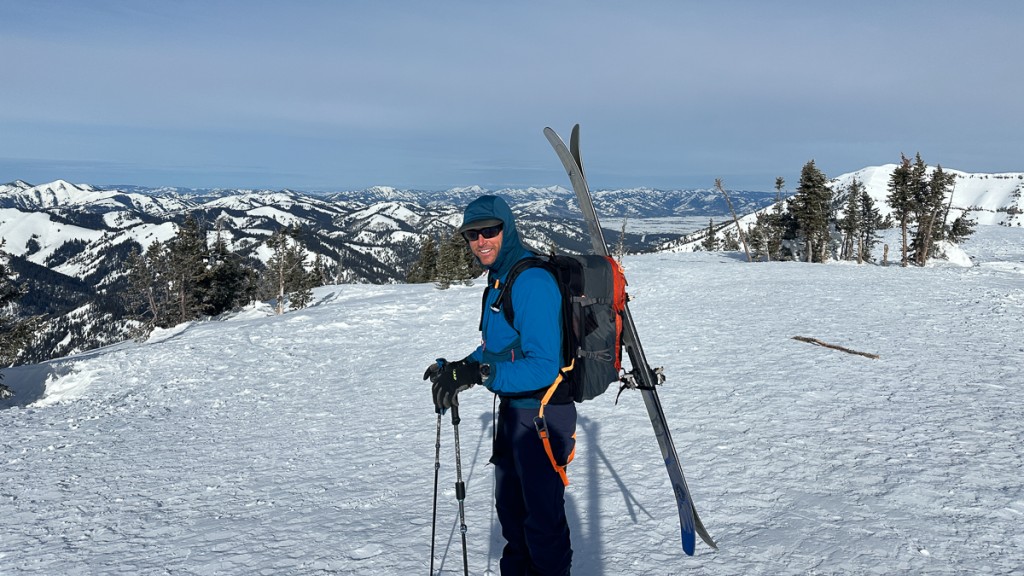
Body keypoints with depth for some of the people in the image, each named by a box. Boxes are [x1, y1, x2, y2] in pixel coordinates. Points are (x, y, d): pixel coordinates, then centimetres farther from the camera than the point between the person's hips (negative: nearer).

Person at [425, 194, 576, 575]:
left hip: (542, 414, -10)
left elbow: (544, 366, -30)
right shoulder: (499, 279, 7)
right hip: (513, 409, 10)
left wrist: (480, 374, -37)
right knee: (510, 507, 24)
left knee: (542, 516, 5)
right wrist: (457, 369, 1)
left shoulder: (532, 282, -25)